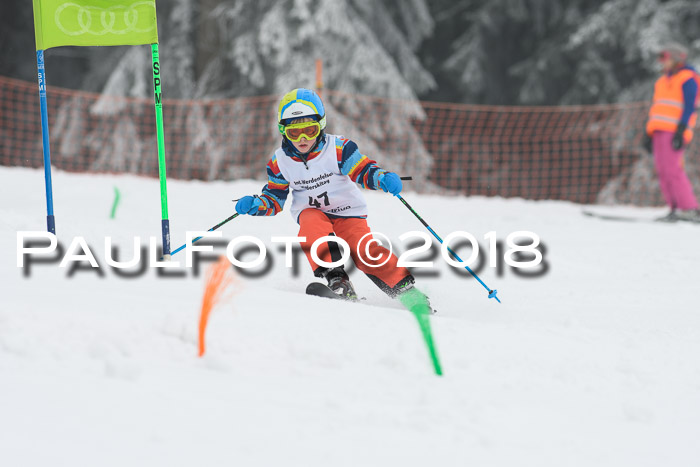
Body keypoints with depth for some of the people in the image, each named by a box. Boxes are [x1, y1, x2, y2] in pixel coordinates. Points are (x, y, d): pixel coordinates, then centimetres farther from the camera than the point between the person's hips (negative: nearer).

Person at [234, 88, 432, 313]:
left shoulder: (338, 149, -10)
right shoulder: (280, 162, -1)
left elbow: (362, 170, -14)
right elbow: (275, 197, 9)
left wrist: (383, 178, -35)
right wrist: (256, 204, -11)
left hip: (348, 212, -2)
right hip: (312, 212, 2)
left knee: (365, 253, -23)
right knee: (312, 227, -35)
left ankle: (407, 291, -13)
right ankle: (336, 281, -41)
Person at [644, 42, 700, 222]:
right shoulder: (664, 81, 23)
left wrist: (680, 131, -20)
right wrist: (649, 132, 19)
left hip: (674, 131, -9)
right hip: (660, 131, 9)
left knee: (672, 169, -17)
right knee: (663, 171, 1)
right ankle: (676, 209, 2)